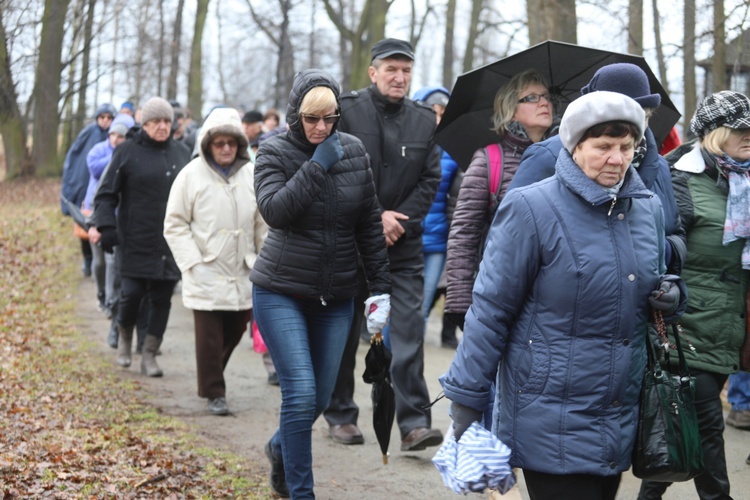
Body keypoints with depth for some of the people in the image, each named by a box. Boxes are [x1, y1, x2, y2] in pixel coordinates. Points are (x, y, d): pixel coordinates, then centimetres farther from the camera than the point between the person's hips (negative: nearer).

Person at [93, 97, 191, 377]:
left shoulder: (181, 154, 12)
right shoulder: (128, 152, 0)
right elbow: (106, 194, 1)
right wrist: (106, 227, -12)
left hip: (170, 243, 3)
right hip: (136, 241, -3)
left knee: (162, 299, 2)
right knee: (132, 293, -6)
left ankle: (149, 355, 11)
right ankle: (124, 338, 22)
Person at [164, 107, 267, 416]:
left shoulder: (251, 175, 3)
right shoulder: (192, 175, -7)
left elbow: (263, 224, 12)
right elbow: (175, 225, -4)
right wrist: (192, 262, -12)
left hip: (242, 273, 4)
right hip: (206, 273, -4)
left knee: (235, 331, 12)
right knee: (209, 337, -4)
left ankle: (212, 377, 34)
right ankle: (214, 393, 9)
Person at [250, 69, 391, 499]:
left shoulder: (354, 151, 1)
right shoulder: (275, 153, -8)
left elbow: (369, 225, 6)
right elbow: (274, 210, -24)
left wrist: (381, 287, 5)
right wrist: (318, 166, -25)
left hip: (336, 297, 4)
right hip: (282, 292, -4)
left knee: (321, 398, 11)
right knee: (301, 393, -13)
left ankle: (281, 448, 42)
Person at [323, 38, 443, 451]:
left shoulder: (424, 119, 6)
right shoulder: (346, 110, -5)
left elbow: (430, 180, 4)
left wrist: (399, 221, -9)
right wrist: (374, 218, -14)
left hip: (404, 246, 2)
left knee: (409, 329, -8)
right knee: (344, 332, 7)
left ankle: (414, 422, -9)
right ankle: (340, 415, 21)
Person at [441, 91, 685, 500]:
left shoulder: (648, 209, 7)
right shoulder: (531, 209, -11)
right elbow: (491, 312, -9)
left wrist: (671, 297, -1)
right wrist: (466, 401, -9)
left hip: (621, 418, 6)